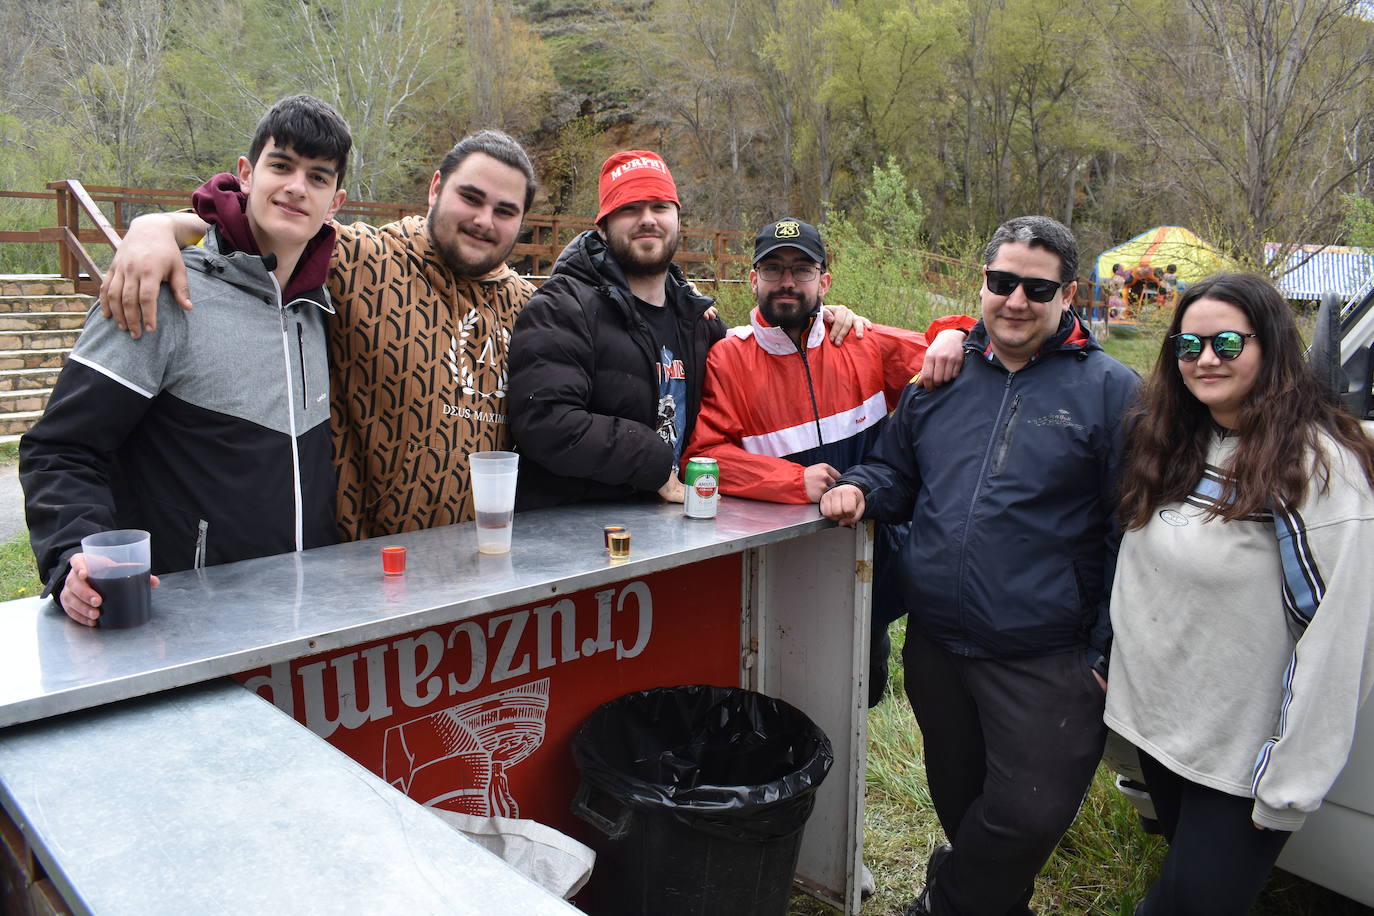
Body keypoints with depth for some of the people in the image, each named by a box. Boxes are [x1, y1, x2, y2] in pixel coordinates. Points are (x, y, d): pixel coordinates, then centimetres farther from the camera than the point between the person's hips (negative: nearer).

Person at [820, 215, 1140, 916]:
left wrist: (1109, 651, -9)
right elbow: (896, 472, 20)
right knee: (957, 798, 21)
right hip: (934, 642, 4)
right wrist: (861, 490, -4)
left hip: (1044, 661, -4)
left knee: (1028, 819, 0)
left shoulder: (1111, 390, -4)